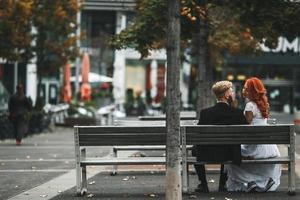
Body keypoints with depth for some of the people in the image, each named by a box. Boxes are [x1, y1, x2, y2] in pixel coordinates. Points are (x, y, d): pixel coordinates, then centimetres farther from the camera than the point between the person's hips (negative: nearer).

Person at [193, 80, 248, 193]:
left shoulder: (205, 113, -14)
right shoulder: (238, 113, -14)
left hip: (208, 154, -1)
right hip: (230, 156, 1)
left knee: (195, 149, 32)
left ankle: (203, 185, 32)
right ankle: (223, 184, 38)